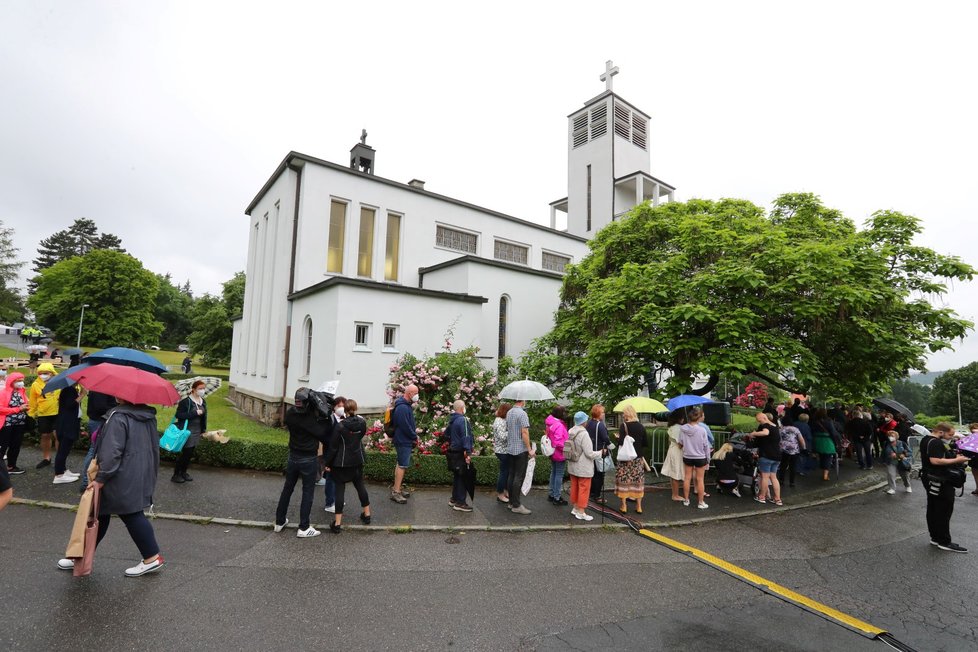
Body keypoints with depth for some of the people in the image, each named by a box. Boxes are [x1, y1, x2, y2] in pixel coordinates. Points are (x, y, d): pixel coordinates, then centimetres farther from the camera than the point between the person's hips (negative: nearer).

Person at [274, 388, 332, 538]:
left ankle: (279, 521, 29)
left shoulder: (289, 413, -8)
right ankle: (303, 528, 9)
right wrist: (325, 418, -7)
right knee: (307, 492, 5)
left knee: (287, 489, 18)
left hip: (293, 456, 5)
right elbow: (321, 432, -19)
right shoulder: (312, 417, -25)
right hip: (308, 459, -5)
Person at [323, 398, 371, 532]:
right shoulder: (362, 422, -6)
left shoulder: (340, 426, -18)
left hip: (341, 462, -4)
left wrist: (328, 463, -3)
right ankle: (367, 514, 32)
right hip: (357, 460, 4)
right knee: (360, 485, 19)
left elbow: (333, 446, -14)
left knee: (340, 489, 3)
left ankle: (337, 523, 6)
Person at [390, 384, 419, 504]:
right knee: (402, 465, -8)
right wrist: (415, 437, -11)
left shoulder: (407, 406, 14)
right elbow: (405, 426, -23)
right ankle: (396, 492, -4)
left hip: (405, 440, 11)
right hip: (404, 441, -11)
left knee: (401, 464, 16)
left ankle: (397, 488, 25)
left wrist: (414, 434, 5)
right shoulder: (402, 408, -21)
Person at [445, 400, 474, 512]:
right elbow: (466, 437, -24)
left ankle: (454, 499, 27)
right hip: (461, 453, -9)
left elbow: (446, 433, 25)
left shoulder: (451, 420, 11)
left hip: (453, 452, 9)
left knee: (456, 476, 18)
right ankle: (460, 503, 0)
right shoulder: (463, 420, -18)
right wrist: (468, 453, -25)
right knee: (462, 477, -3)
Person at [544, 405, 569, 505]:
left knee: (553, 473, 19)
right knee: (559, 475, 0)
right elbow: (558, 442, -28)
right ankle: (557, 498, 7)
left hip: (552, 453, 10)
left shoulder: (550, 424, 6)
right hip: (559, 454, -10)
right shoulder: (559, 425, -24)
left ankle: (552, 495, 29)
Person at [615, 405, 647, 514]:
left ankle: (624, 506, 8)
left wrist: (618, 438, 1)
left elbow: (621, 442, -19)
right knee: (638, 480, 12)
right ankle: (639, 506, 17)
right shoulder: (641, 426, 2)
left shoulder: (624, 426, -12)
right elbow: (645, 442, 5)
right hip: (638, 457, 4)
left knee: (624, 480, 5)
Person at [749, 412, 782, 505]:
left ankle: (762, 497, 10)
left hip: (766, 455, -9)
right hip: (777, 456, 9)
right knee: (773, 477, 13)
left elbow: (765, 433, -38)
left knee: (765, 476, 1)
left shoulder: (765, 426, -13)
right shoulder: (776, 427, 17)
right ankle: (778, 499, 12)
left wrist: (753, 433, -25)